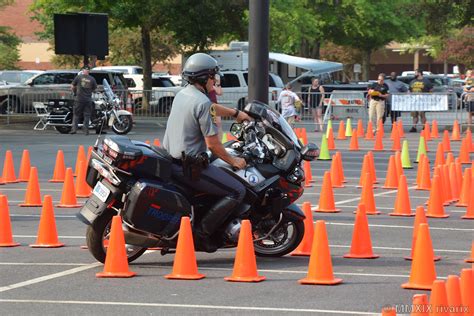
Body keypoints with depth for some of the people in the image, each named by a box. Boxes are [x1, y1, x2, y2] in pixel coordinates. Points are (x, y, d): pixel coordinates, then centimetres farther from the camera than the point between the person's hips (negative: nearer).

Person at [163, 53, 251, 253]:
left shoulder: (182, 94, 12)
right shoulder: (202, 103, -16)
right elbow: (212, 143, -16)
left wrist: (235, 113, 42)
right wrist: (233, 161, -3)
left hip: (170, 159, 10)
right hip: (190, 166, -10)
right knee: (237, 191, -7)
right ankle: (202, 232, -11)